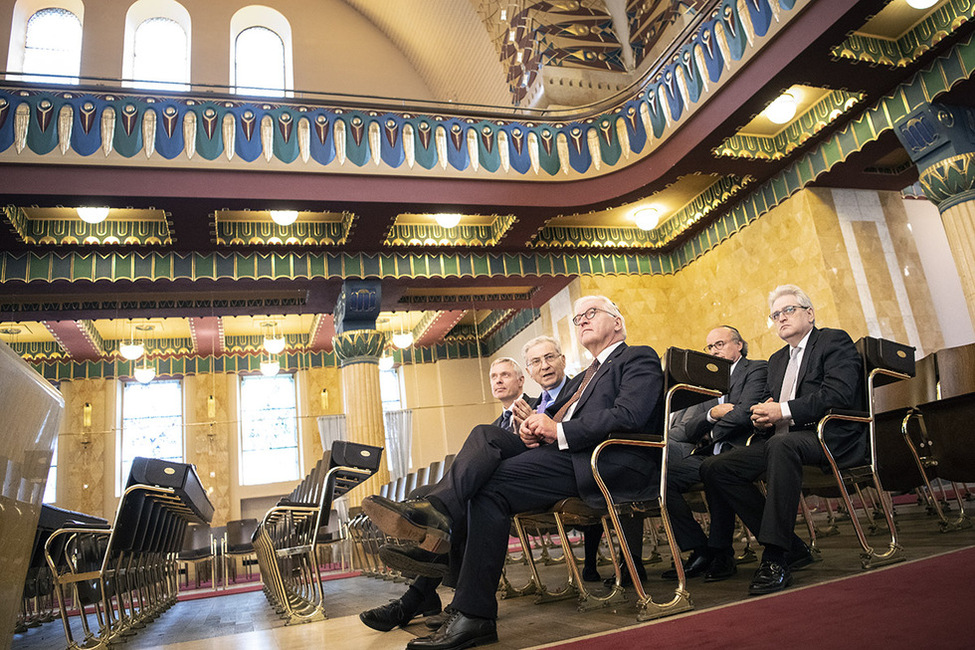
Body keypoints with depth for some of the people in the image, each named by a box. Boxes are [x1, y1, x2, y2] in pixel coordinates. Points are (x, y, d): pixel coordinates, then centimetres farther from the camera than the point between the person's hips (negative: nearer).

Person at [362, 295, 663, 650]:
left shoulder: (640, 358, 9)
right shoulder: (579, 380, 34)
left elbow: (630, 416, -10)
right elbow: (552, 416, 22)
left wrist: (558, 431, -13)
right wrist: (534, 427, -3)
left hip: (611, 463, -7)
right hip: (564, 458, 7)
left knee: (491, 485, -26)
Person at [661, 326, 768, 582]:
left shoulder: (757, 369, 7)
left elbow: (745, 412, -12)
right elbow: (686, 430, 12)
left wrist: (709, 434, -1)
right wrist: (712, 414, -7)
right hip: (707, 456, 6)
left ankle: (722, 554, -18)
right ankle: (700, 552, -9)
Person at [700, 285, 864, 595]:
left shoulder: (835, 340, 4)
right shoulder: (777, 360, 27)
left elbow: (838, 394, -13)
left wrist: (784, 411, -19)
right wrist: (762, 415, -2)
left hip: (829, 436, -7)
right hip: (778, 440, 8)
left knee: (782, 444, -42)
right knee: (714, 468, -13)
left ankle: (775, 556, -37)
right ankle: (789, 547, -9)